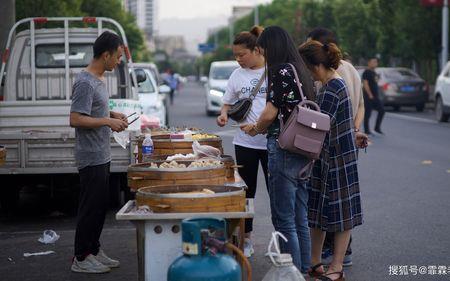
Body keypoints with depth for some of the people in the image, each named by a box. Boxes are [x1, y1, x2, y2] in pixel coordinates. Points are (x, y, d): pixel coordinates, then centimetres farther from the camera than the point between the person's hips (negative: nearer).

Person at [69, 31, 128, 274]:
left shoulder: (99, 79, 13)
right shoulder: (85, 83, -18)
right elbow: (75, 119, -22)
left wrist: (112, 114, 11)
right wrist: (108, 121, -19)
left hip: (102, 156, 10)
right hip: (91, 157, -10)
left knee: (100, 206, 15)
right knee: (90, 207, -3)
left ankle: (94, 250, 26)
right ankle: (81, 258, 5)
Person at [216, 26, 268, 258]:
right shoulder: (237, 75, 7)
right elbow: (228, 102, 18)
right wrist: (224, 114, -5)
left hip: (272, 141, -4)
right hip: (245, 141, 4)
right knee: (246, 191, 9)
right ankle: (246, 239, 18)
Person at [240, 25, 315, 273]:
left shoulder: (281, 71, -13)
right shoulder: (301, 71, 14)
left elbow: (270, 114, -13)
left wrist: (256, 129, 7)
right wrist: (259, 126, 22)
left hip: (284, 149, -9)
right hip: (303, 152, 9)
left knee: (283, 220, -3)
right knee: (300, 219, 14)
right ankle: (304, 269, 21)